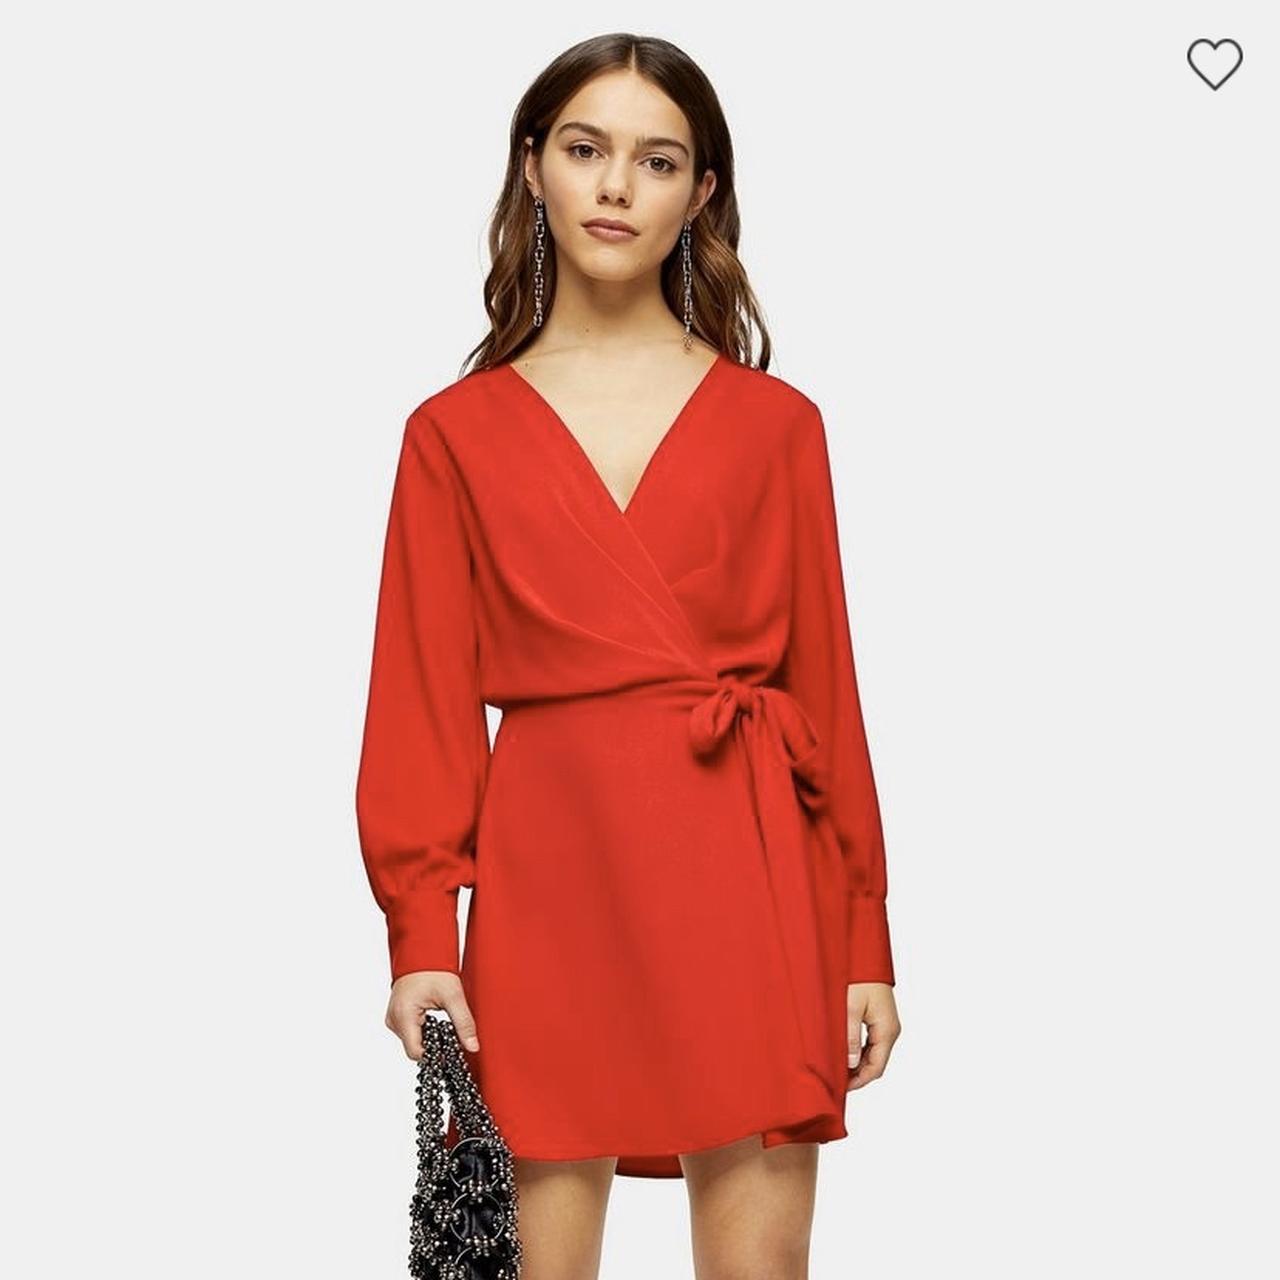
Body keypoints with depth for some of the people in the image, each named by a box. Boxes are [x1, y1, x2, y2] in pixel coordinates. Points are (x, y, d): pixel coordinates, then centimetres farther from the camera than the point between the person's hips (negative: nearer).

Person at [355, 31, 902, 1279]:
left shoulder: (775, 424, 8)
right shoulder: (456, 432, 8)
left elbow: (825, 686, 8)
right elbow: (424, 701, 5)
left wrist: (864, 944, 5)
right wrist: (420, 940, -5)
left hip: (750, 870, 0)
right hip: (550, 872, 0)